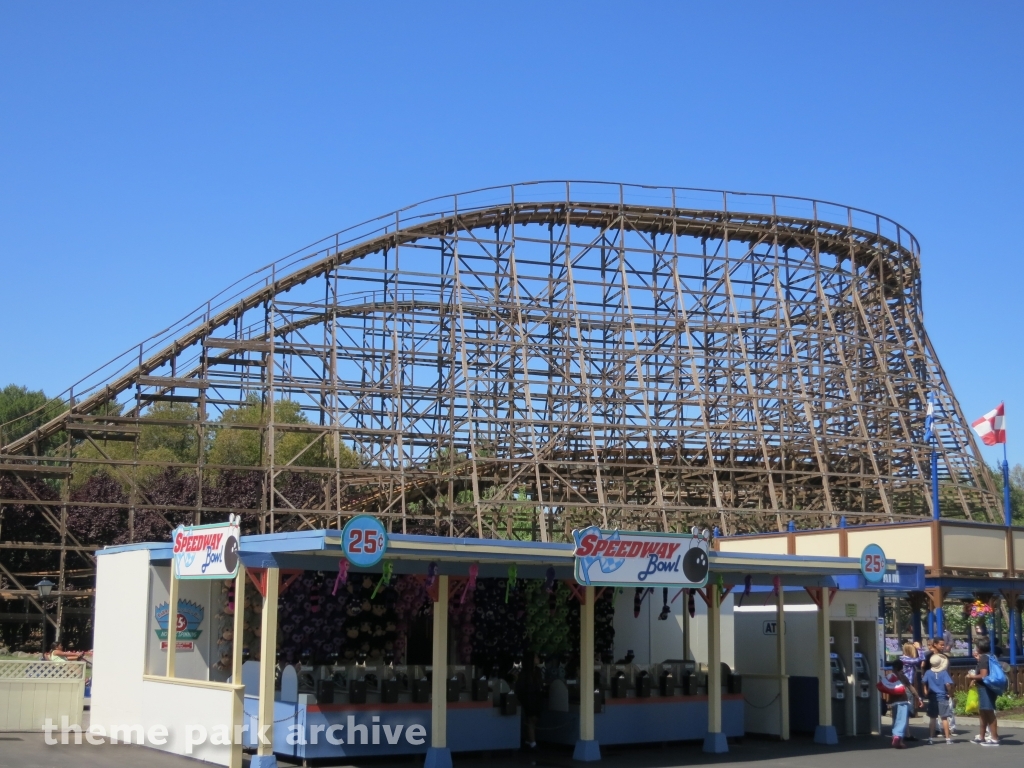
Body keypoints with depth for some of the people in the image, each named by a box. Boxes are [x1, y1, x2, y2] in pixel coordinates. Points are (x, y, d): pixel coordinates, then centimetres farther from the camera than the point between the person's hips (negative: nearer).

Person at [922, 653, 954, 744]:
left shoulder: (928, 672, -3)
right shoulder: (944, 673, -11)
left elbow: (924, 682, -8)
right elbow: (948, 684, -22)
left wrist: (926, 691, 6)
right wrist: (950, 692, -6)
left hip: (932, 698, 2)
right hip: (943, 698, -2)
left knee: (932, 718, 9)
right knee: (944, 718, 4)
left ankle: (931, 738, 10)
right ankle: (948, 738, 7)